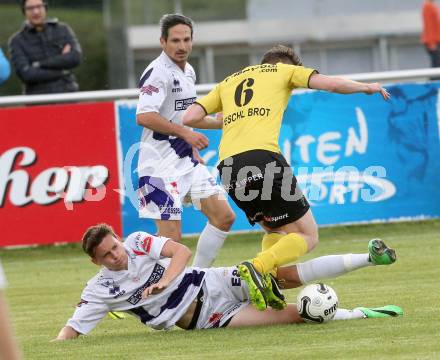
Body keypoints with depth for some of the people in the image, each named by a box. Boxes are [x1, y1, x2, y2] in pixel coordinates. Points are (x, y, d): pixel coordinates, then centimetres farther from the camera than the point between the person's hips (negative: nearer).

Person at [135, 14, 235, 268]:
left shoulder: (188, 71, 13)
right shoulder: (158, 73, -16)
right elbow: (144, 116, -29)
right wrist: (185, 133, -28)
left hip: (186, 162, 9)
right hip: (161, 167, -9)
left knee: (224, 216, 6)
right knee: (171, 237, -13)